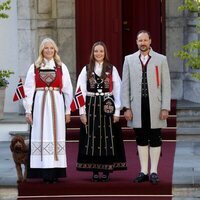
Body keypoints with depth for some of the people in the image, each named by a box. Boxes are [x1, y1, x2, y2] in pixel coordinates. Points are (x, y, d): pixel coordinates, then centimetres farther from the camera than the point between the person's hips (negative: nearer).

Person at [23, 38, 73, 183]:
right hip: (39, 105, 0)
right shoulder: (34, 68, 5)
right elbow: (29, 90, 3)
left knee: (56, 136, 1)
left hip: (57, 105, 0)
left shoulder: (61, 67, 7)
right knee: (42, 137, -2)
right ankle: (44, 172, 0)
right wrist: (28, 111, -2)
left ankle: (55, 172, 5)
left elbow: (68, 90, 7)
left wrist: (68, 110, 4)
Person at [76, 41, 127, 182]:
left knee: (108, 138, 0)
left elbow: (118, 91, 2)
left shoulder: (112, 69, 3)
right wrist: (82, 111, -4)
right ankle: (95, 171, 7)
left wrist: (117, 111, -4)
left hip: (107, 107, -1)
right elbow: (81, 91, 3)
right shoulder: (87, 70, 5)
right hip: (91, 107, 1)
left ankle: (106, 170, 6)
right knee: (92, 137, 1)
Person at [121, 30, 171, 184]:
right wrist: (126, 107, -1)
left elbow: (166, 85, 1)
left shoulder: (161, 60, 4)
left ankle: (153, 172, 10)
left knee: (155, 140, 2)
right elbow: (125, 85, 7)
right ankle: (143, 171, 14)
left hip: (155, 106, -1)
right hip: (137, 107, 1)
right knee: (141, 140, 7)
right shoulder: (129, 60, 8)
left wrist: (165, 108, -6)